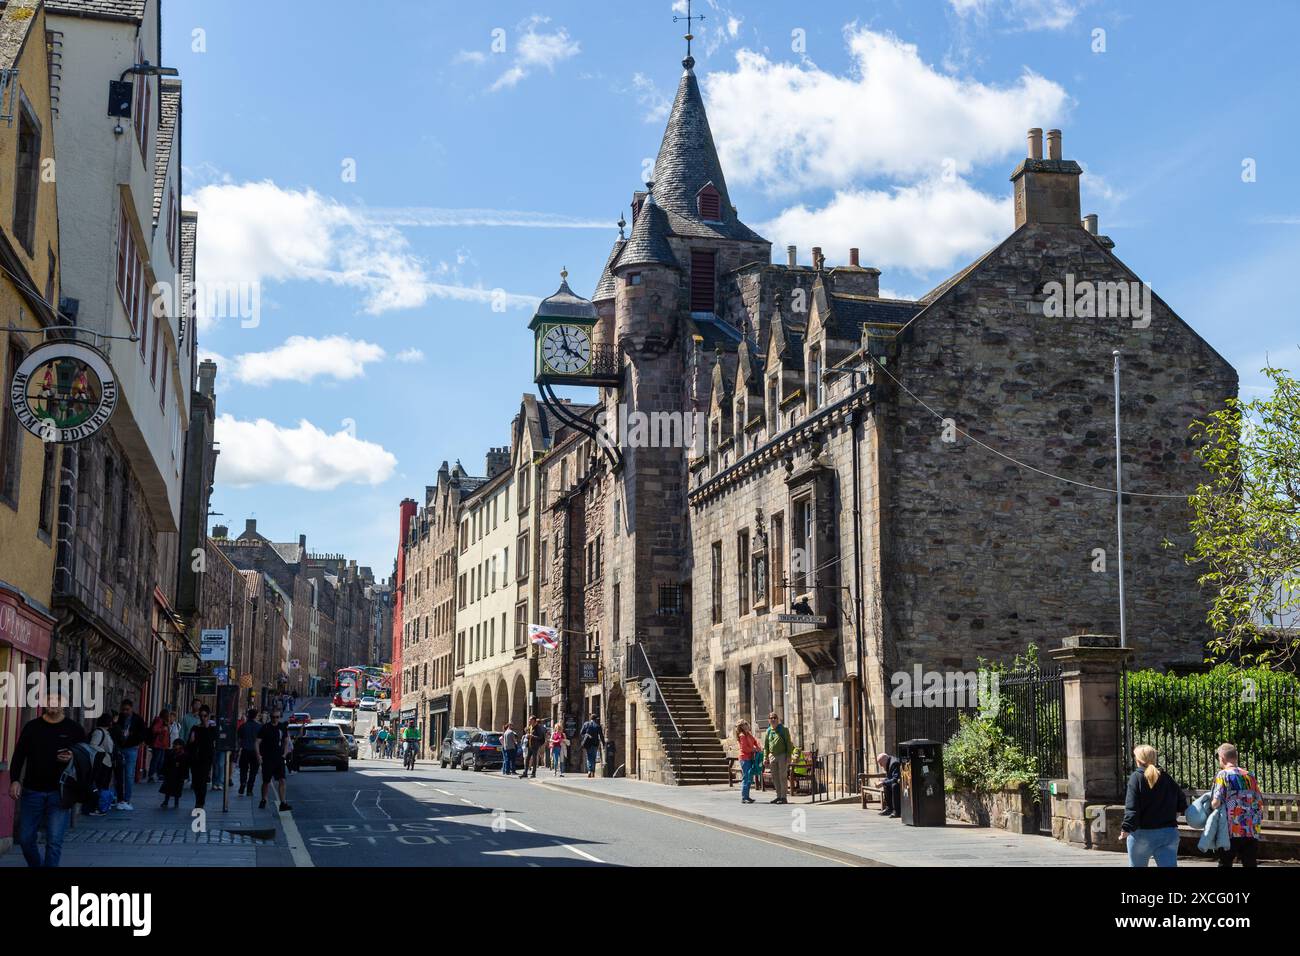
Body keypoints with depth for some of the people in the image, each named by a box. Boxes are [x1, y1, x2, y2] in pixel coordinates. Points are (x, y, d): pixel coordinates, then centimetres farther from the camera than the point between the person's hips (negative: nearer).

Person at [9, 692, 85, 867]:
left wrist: (73, 758, -16)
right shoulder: (32, 727, 6)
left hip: (60, 793, -3)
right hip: (32, 791, 3)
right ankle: (36, 865, 30)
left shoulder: (74, 729, 1)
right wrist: (15, 780, -7)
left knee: (54, 841, -10)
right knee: (26, 839, 7)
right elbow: (18, 755, 7)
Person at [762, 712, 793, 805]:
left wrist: (789, 756, -12)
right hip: (772, 756, 5)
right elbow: (766, 745, 14)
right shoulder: (768, 731, 9)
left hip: (782, 755, -5)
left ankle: (783, 797, -2)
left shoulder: (783, 730, -3)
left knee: (782, 776, -5)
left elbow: (789, 744, -5)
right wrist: (765, 757, 8)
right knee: (775, 777, 7)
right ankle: (779, 796, 15)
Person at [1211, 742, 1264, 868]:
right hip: (1252, 832, 4)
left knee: (1225, 863, 6)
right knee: (1250, 863, 5)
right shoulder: (1249, 775, 11)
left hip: (1231, 831, -4)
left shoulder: (1222, 775, -4)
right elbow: (1260, 802, 10)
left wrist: (1211, 804, 8)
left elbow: (1216, 802, -13)